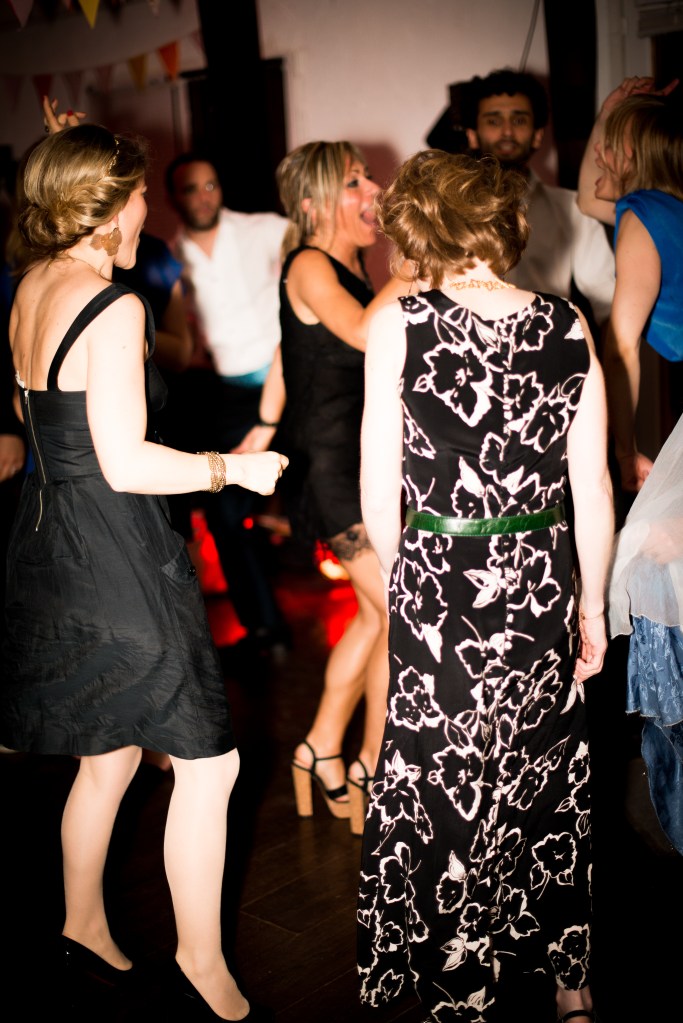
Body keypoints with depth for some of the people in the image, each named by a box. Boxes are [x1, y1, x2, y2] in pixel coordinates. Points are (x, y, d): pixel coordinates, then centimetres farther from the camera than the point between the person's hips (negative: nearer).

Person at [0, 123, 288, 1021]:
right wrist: (233, 469, -9)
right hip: (115, 555, -10)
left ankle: (84, 929, 37)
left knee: (107, 755, 22)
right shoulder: (113, 308, -18)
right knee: (207, 762, 3)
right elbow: (125, 465, -22)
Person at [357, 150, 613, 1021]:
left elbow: (379, 490, -7)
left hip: (438, 582, -3)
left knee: (447, 782, 12)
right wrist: (592, 606, 13)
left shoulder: (398, 323, -9)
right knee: (546, 771, 19)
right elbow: (593, 491, 2)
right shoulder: (569, 327, -2)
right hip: (541, 585, 3)